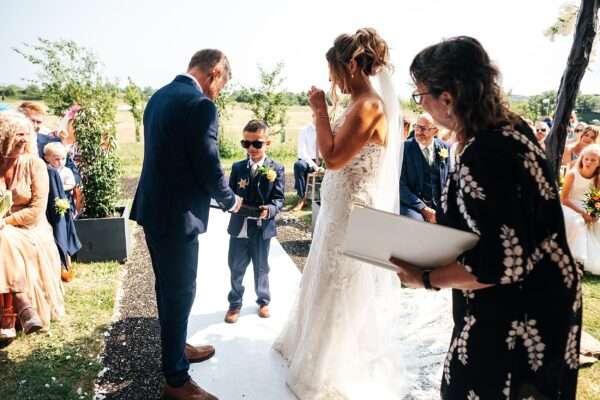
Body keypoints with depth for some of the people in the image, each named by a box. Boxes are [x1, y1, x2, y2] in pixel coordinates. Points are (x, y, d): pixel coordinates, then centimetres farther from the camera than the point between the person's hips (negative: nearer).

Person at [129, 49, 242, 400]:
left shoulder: (159, 96, 10)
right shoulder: (201, 105, -19)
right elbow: (209, 167, -19)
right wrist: (230, 200, 1)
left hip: (152, 208, 9)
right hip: (176, 216, -9)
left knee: (167, 286, 22)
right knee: (180, 293, 4)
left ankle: (175, 348, 42)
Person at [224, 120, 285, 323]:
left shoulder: (276, 169, -5)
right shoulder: (237, 167, 4)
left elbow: (278, 198, -8)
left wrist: (270, 210, -28)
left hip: (262, 229, -2)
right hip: (239, 227, 2)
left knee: (261, 268, 15)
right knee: (236, 268, 13)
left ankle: (263, 301, 36)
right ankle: (235, 303, 31)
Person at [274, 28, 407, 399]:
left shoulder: (369, 107, -21)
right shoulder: (360, 105, 9)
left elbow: (333, 158, -23)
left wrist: (321, 111, -16)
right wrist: (324, 114, 8)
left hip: (353, 215, -10)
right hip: (343, 211, 10)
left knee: (343, 295, 7)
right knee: (331, 288, 24)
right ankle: (313, 342, 45)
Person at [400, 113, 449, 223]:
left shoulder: (445, 148, 6)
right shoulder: (404, 148, -4)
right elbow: (400, 185, -9)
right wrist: (424, 209, -16)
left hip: (440, 207, 4)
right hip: (412, 205, -3)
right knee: (416, 222, -32)